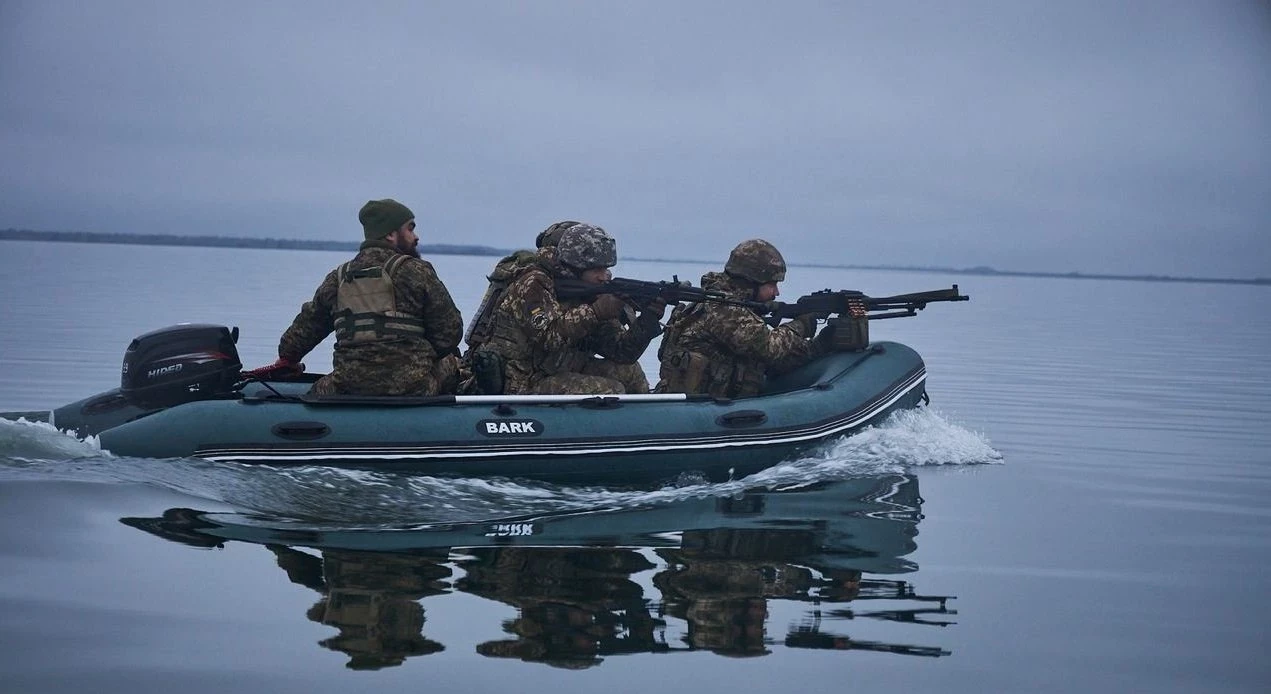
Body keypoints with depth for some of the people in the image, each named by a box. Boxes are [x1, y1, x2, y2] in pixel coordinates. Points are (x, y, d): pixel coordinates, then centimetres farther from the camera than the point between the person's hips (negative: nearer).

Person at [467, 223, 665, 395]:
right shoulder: (533, 283, -13)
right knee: (609, 391, -19)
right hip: (521, 386, -8)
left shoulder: (589, 295, 8)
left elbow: (621, 351, 2)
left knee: (627, 371, 4)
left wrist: (648, 320, -13)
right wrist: (596, 311, -30)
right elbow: (548, 334, -30)